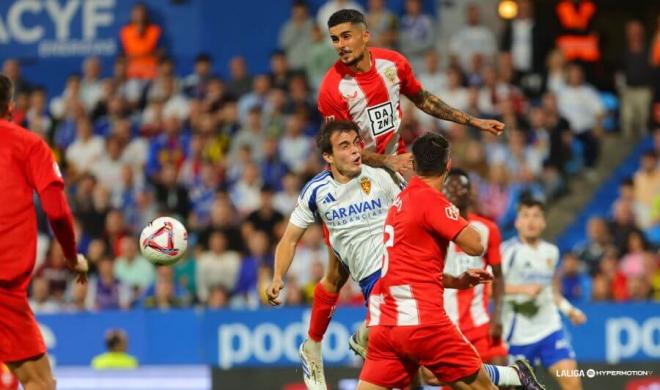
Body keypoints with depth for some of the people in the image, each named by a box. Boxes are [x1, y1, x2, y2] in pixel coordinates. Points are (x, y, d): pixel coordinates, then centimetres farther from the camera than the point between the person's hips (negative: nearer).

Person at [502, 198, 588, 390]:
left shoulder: (551, 251, 11)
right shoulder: (508, 250, -8)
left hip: (549, 329, 4)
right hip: (517, 334, -4)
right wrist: (522, 289, -26)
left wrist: (568, 309, 14)